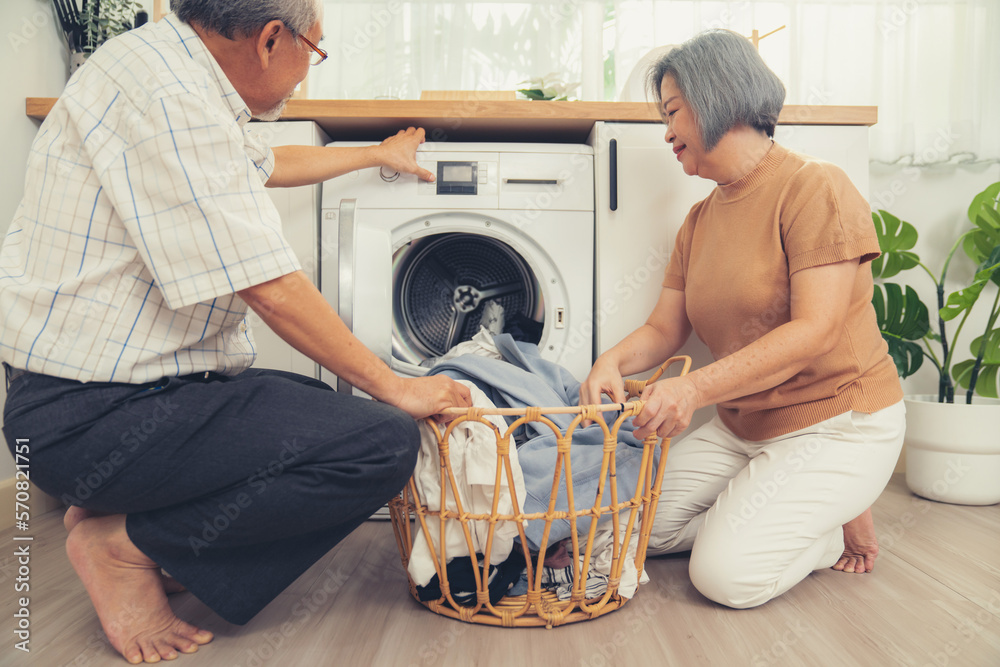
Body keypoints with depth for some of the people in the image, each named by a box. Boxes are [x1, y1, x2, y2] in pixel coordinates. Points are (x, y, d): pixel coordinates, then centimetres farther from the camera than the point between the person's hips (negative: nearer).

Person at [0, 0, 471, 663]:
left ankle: (166, 552, 10)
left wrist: (378, 154, 45)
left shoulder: (185, 84, 12)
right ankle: (127, 541, -4)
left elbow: (268, 163, 33)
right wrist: (395, 387, -12)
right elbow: (269, 289, -22)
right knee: (385, 443, -18)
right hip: (91, 415, -11)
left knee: (328, 405, 22)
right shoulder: (164, 93, -20)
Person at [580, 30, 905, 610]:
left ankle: (836, 523, 7)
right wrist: (614, 360, -18)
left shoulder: (814, 187, -16)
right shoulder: (699, 221, 8)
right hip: (741, 426, 8)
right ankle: (795, 512, 12)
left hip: (836, 422, -8)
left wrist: (696, 388, -34)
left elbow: (814, 332, -25)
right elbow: (665, 329, 5)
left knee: (725, 573, -20)